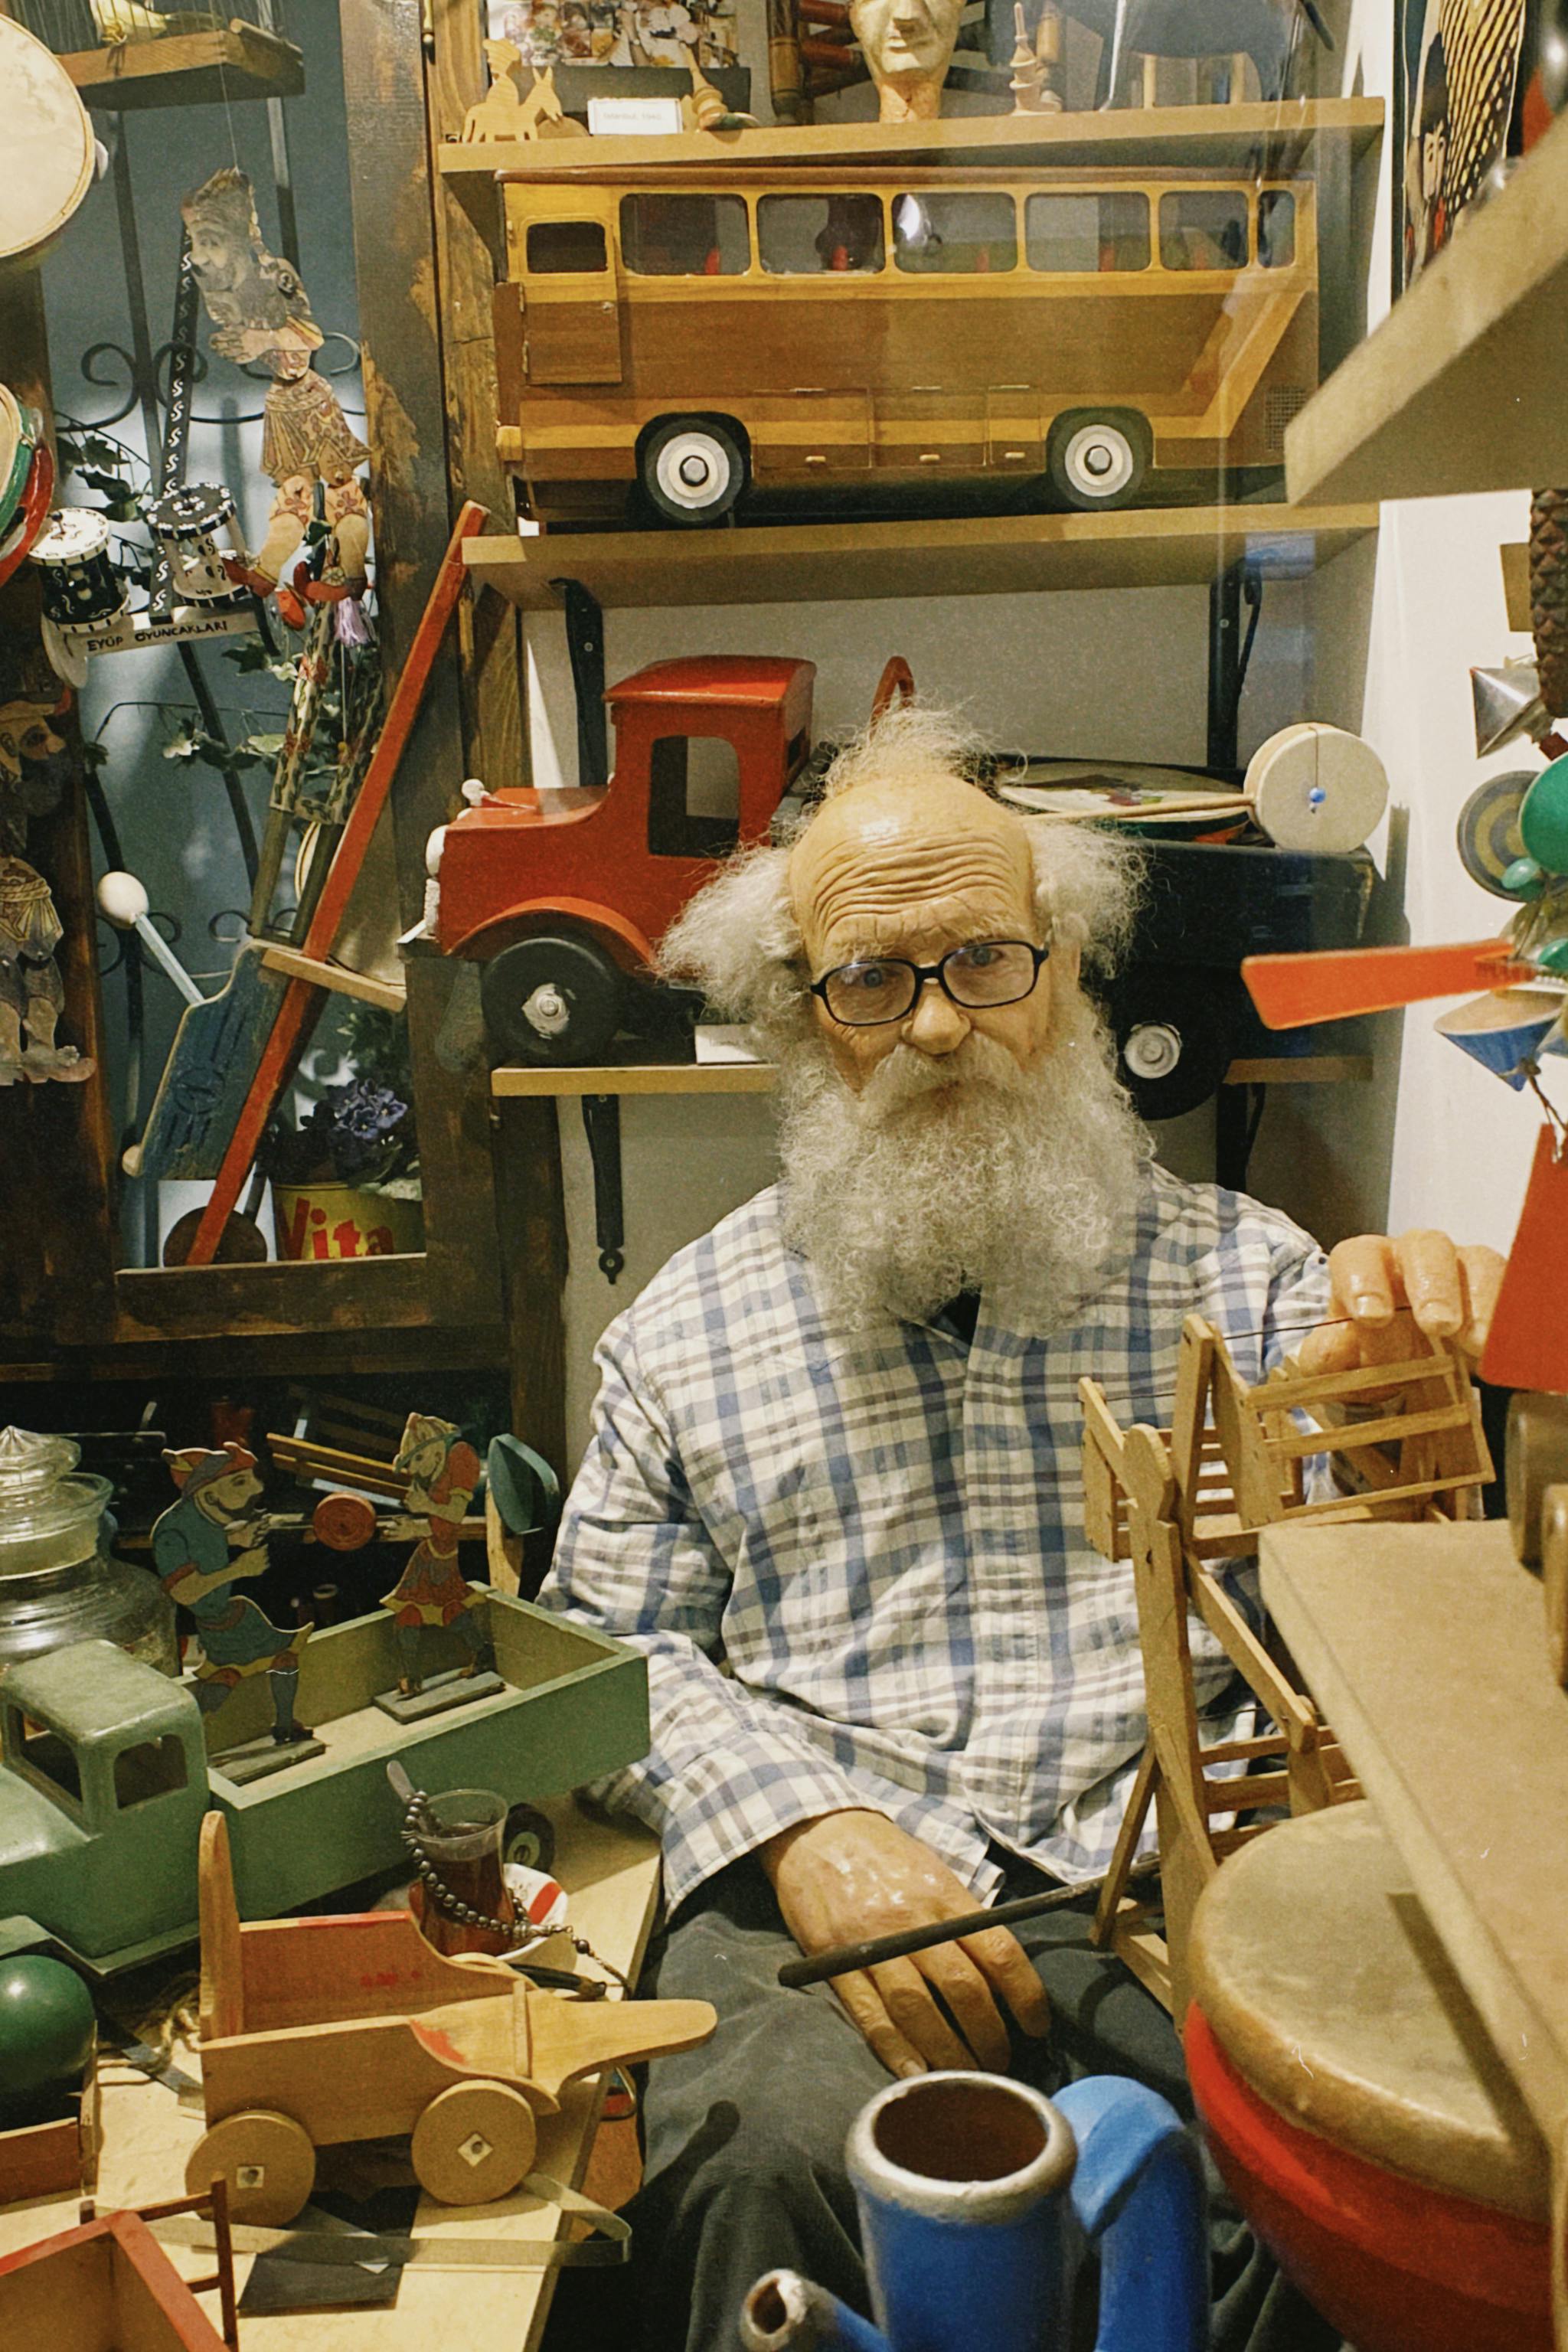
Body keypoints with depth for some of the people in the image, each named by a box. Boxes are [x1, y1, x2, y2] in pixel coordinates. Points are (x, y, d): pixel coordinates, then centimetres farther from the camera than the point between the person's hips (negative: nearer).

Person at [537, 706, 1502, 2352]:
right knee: (768, 2151, -32)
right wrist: (804, 1829, -10)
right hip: (823, 1902, 0)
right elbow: (611, 1651, 8)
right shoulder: (687, 1327, 12)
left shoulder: (1235, 1269, 12)